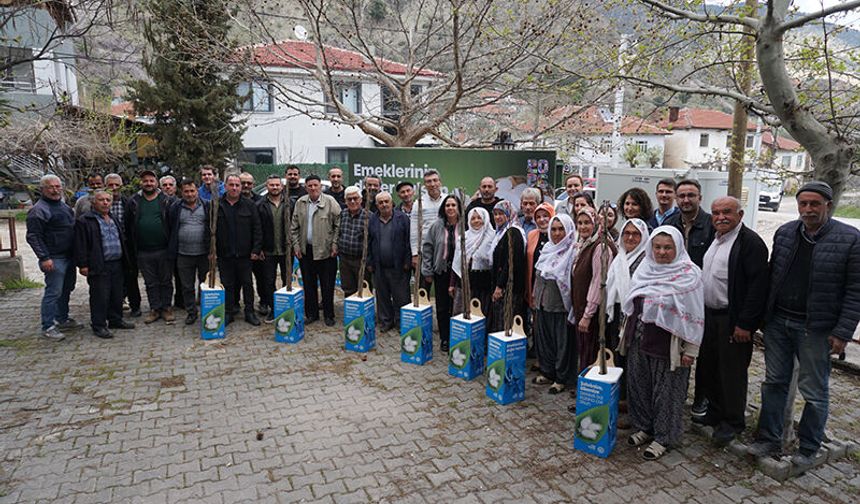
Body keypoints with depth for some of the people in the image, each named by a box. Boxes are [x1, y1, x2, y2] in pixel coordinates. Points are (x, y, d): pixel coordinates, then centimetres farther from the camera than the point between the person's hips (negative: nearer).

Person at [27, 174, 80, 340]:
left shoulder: (63, 206, 15)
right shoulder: (38, 210, -12)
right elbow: (33, 237, -15)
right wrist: (44, 258, -21)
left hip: (69, 257, 9)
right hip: (54, 259, -9)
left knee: (66, 290, 17)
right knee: (53, 292, -6)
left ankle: (63, 320, 29)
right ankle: (48, 327, 2)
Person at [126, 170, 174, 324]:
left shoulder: (166, 200, 0)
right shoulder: (134, 202, 6)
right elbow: (127, 225, 10)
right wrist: (132, 247, 5)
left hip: (164, 249, -2)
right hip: (143, 252, 2)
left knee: (166, 281, 7)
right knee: (150, 283, 11)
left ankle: (166, 308, 18)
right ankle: (155, 309, 21)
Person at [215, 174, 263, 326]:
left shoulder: (249, 205, 1)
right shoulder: (217, 205, 3)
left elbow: (257, 229, -1)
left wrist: (256, 250, -7)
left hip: (244, 254, 0)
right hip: (224, 255, 1)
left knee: (247, 284, 7)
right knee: (228, 285, 9)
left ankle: (250, 312, 17)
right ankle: (229, 312, 20)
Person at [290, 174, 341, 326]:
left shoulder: (330, 202, -7)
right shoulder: (300, 203, 5)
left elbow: (338, 225, -7)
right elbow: (294, 227, 10)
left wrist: (335, 244, -11)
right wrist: (296, 245, 3)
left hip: (325, 250, -4)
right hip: (306, 251, 4)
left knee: (327, 285, 4)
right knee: (308, 284, 12)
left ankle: (329, 315, 18)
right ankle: (311, 313, 25)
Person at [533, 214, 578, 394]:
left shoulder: (573, 252, -11)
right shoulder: (547, 248, 9)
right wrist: (535, 296, 16)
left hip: (561, 305, -6)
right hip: (543, 303, 7)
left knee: (562, 342, 5)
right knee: (544, 339, 15)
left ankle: (561, 378, 18)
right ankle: (547, 372, 30)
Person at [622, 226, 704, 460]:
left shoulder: (689, 274, -11)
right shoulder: (645, 269, 5)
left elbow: (694, 316, -11)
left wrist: (691, 349, -12)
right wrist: (627, 333, 15)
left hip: (667, 345, -5)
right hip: (639, 340, 6)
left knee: (666, 392, 7)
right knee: (639, 386, 14)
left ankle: (664, 437, 24)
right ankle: (644, 427, 33)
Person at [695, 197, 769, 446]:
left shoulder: (751, 242, -14)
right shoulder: (714, 240, 11)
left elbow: (757, 285, -19)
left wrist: (745, 324, -20)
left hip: (733, 320, -8)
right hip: (708, 315, 8)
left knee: (732, 371, 5)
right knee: (708, 367, 17)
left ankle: (732, 422, 21)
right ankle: (715, 411, 34)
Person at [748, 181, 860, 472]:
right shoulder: (784, 233, 5)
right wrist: (764, 315, 7)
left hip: (816, 328, -4)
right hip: (778, 322, 4)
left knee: (815, 391, 8)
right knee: (774, 382, 14)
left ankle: (808, 449, 26)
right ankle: (769, 439, 28)